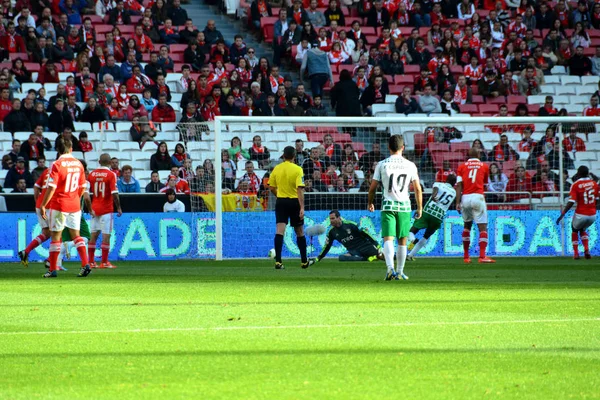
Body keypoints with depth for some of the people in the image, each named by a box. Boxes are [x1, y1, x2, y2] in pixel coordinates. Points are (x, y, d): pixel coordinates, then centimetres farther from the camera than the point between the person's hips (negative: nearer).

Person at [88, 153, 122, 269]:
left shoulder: (92, 174, 4)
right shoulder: (111, 175, -10)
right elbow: (114, 193, -15)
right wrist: (119, 207, -5)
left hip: (95, 208, 5)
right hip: (106, 209, -5)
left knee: (94, 235, 9)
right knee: (106, 235, -1)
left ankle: (91, 262, 11)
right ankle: (104, 262, -2)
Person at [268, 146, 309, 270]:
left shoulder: (276, 169, 2)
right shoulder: (297, 169, -10)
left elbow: (271, 188, 8)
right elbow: (300, 189, -17)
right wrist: (302, 207, -19)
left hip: (281, 202, 2)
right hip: (294, 202, -2)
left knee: (280, 231, -5)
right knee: (300, 232, 12)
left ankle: (278, 261, -17)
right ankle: (304, 262, 22)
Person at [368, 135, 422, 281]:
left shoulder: (382, 165, -2)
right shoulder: (410, 165, 1)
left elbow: (372, 187, 2)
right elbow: (417, 189, 3)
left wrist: (370, 203, 19)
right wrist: (419, 208, 13)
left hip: (388, 206, -1)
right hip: (404, 206, 1)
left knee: (388, 239, -8)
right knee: (402, 241, 13)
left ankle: (390, 268, -29)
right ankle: (400, 272, 19)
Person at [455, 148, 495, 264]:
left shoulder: (462, 167, 9)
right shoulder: (484, 166, 10)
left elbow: (459, 185, 0)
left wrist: (458, 202, -1)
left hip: (465, 198, 3)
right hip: (478, 197, -3)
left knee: (467, 226, 18)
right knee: (483, 227, -4)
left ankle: (466, 257, 20)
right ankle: (482, 256, -18)